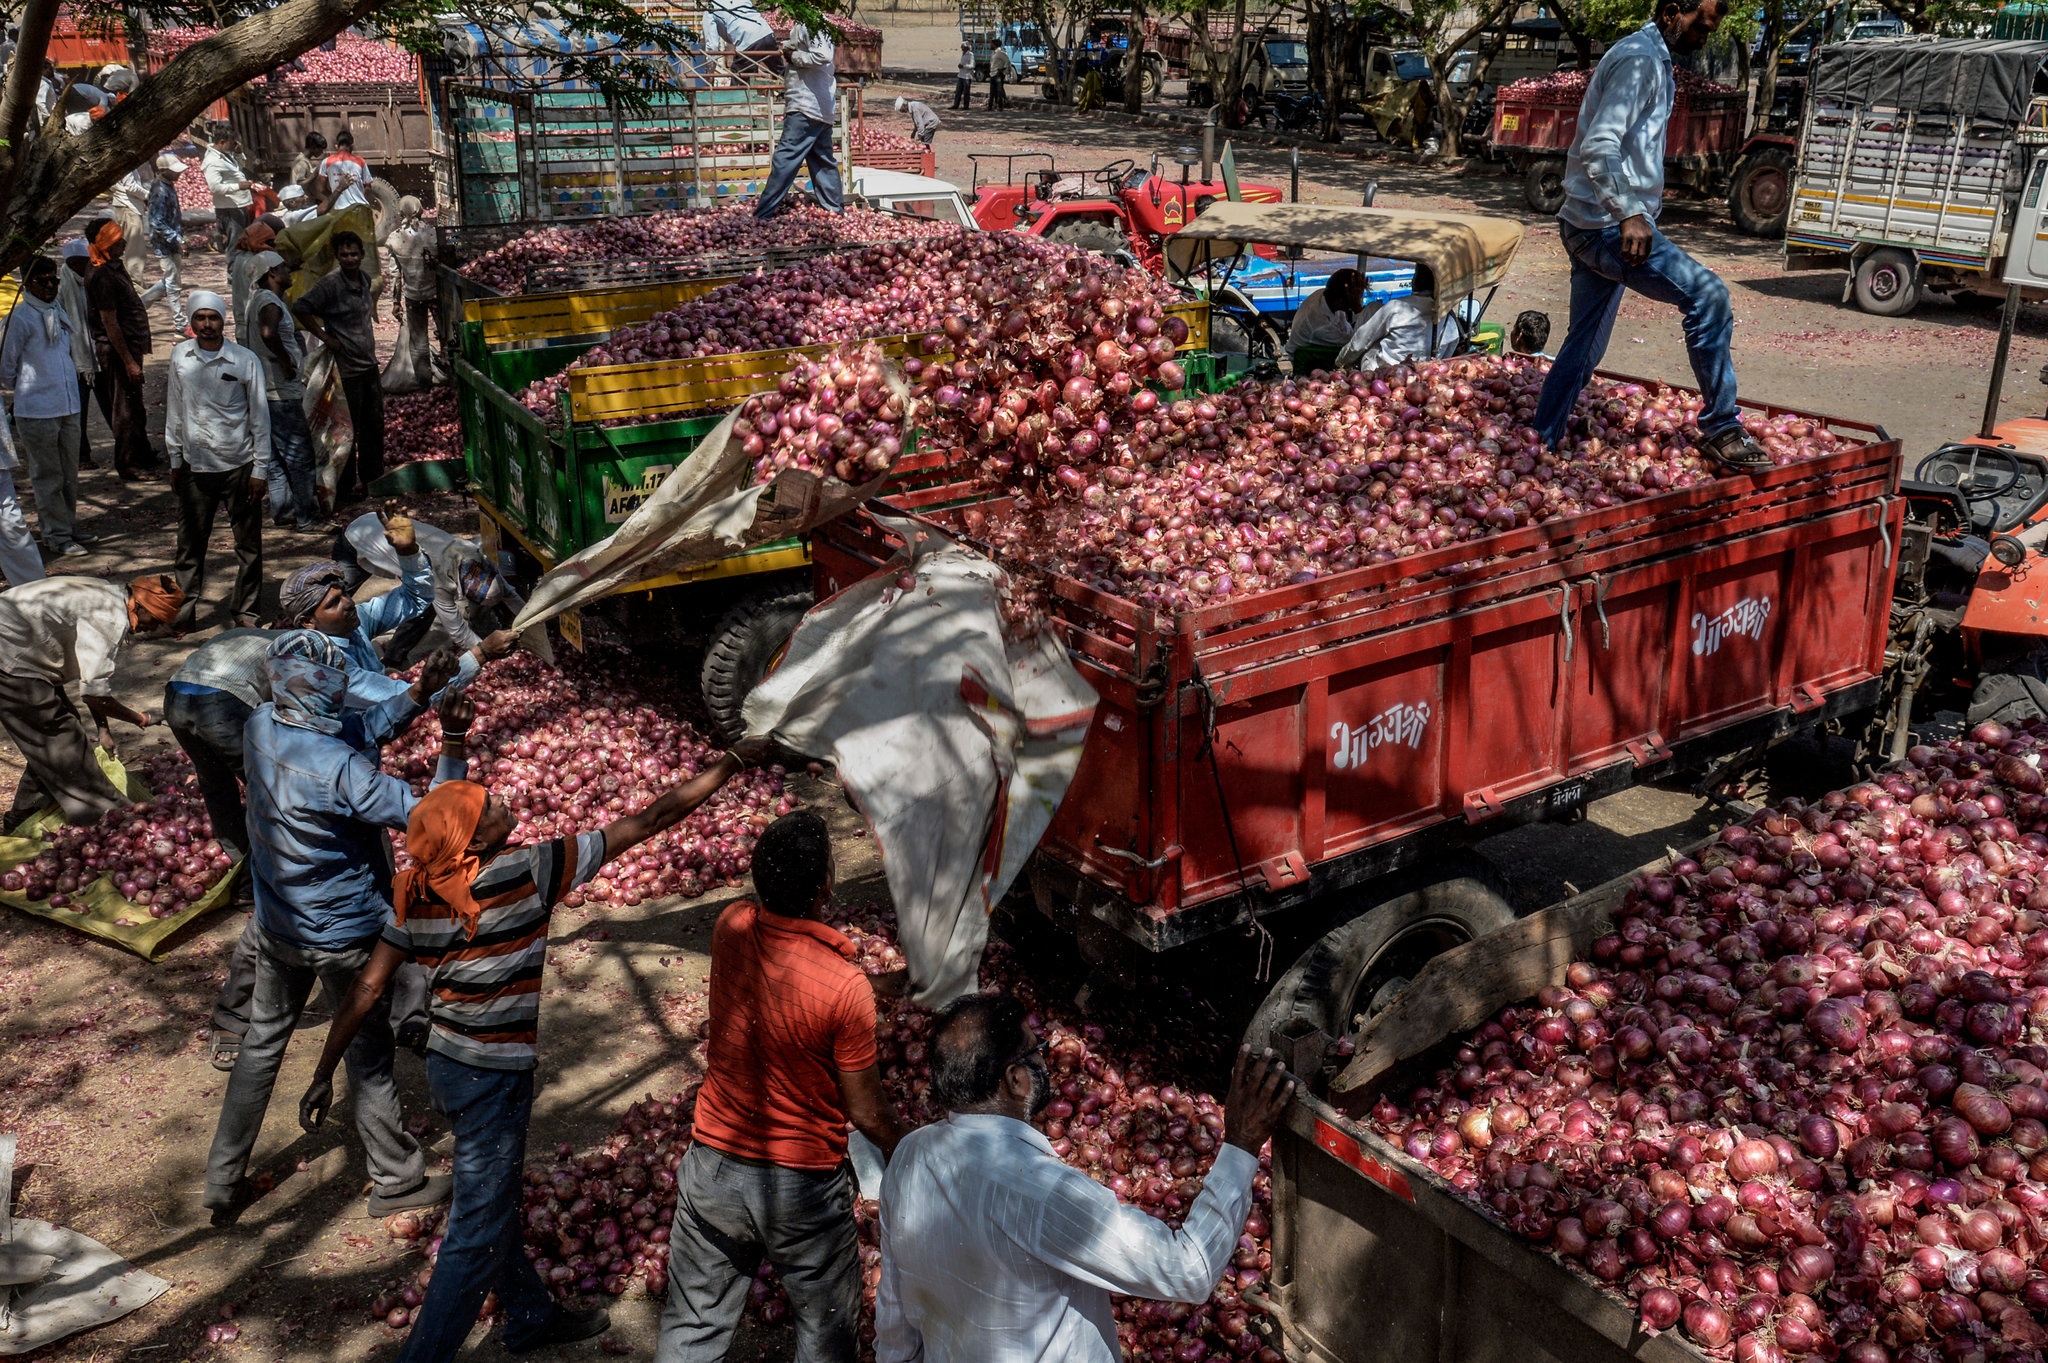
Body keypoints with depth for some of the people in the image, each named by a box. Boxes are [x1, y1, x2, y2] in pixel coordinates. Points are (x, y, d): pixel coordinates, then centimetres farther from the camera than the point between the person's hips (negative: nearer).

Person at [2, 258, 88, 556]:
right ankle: (57, 536, 7)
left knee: (69, 474, 13)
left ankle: (68, 528, 24)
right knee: (48, 476, 1)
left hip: (69, 407, 6)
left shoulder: (60, 314, 11)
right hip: (37, 411, -6)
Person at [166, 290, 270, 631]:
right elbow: (174, 410, 11)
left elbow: (260, 416, -3)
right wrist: (174, 459, 11)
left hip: (238, 465, -2)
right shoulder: (179, 356, 3)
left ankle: (245, 609, 16)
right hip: (194, 466, 2)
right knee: (190, 541, 9)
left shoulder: (245, 360, -6)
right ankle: (185, 607, 20)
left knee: (248, 542, 4)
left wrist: (261, 469, -5)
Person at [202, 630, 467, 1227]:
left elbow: (360, 726, 7)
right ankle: (397, 1181, 28)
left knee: (261, 1045, 21)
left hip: (276, 928, 6)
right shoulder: (341, 770, -31)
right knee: (368, 1056, 11)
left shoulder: (258, 729, -9)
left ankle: (223, 1183, 32)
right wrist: (453, 741, -30)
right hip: (345, 936, -6)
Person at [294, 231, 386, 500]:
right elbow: (300, 309, -19)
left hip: (369, 364, 8)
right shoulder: (331, 283, -17)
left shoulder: (364, 278, 7)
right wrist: (324, 337, -16)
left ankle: (372, 475, 34)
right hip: (347, 368, -8)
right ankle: (345, 487, 9)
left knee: (374, 422, 18)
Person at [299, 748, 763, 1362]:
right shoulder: (526, 871, -23)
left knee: (496, 1202, 25)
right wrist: (729, 765, -13)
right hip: (494, 1081, -8)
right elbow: (651, 819, -20)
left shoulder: (418, 892, -4)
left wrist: (324, 1073, 9)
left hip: (446, 1064, 8)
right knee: (477, 1235, 5)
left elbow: (366, 988, -1)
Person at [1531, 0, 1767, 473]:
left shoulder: (1650, 59, 19)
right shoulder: (1640, 60, -13)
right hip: (1607, 225, -11)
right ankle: (1720, 429, -16)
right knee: (1707, 295, -20)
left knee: (1583, 348, 14)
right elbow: (1599, 148, -25)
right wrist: (1629, 213, -35)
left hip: (1592, 225, 11)